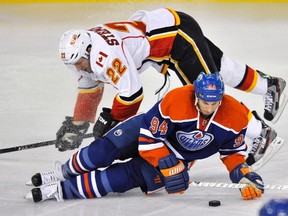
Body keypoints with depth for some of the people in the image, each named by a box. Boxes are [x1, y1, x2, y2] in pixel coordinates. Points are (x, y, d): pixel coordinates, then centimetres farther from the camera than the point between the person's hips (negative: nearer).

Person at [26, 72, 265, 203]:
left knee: (132, 175, -22)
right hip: (152, 129, -1)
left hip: (180, 156, 1)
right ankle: (66, 171, 8)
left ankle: (63, 189, -21)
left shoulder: (234, 117, -23)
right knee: (107, 149, -24)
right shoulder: (175, 101, -34)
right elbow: (149, 138, -28)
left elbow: (233, 150, -5)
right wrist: (169, 167, -35)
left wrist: (244, 174, -20)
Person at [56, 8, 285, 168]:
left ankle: (260, 131, -5)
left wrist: (111, 121, -13)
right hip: (168, 29, 9)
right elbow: (89, 90, 15)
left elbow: (131, 92, -27)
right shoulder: (82, 54, -1)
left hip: (179, 34, -9)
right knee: (219, 66, 22)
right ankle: (270, 85, 40)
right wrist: (77, 124, 13)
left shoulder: (105, 54, -30)